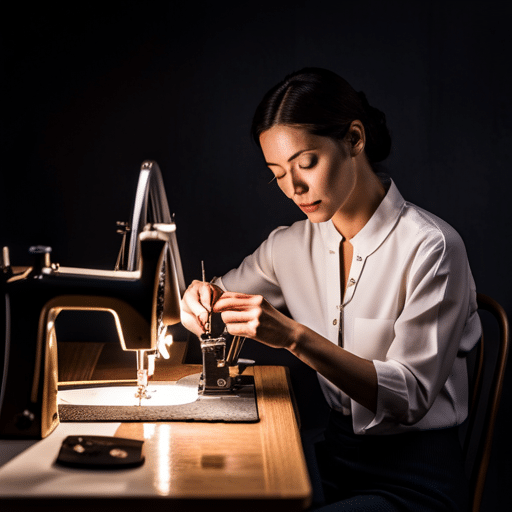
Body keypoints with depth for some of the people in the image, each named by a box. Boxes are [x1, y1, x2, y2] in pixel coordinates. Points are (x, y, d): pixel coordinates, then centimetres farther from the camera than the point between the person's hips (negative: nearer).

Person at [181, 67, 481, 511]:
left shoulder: (431, 249, -16)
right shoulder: (292, 246, 3)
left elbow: (410, 395, -20)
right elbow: (217, 301, 17)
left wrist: (296, 338, -31)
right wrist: (201, 297, -8)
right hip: (336, 455, 5)